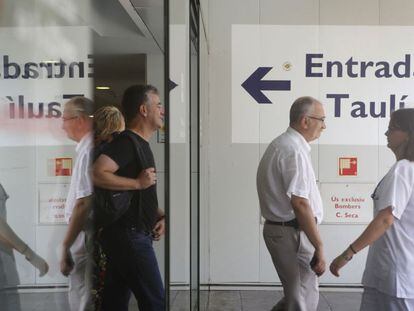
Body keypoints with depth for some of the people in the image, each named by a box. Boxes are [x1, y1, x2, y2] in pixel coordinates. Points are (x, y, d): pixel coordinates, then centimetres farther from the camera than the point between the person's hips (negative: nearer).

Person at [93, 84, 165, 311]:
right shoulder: (126, 142, -13)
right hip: (129, 236, -10)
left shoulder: (140, 144, 17)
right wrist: (138, 182, -21)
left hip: (126, 236, 10)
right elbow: (96, 174, -29)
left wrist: (160, 215, 9)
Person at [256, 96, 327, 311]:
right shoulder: (295, 151, -18)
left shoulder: (279, 145, 14)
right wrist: (319, 247, -19)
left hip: (277, 227, 10)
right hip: (292, 234, -10)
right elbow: (300, 204, -24)